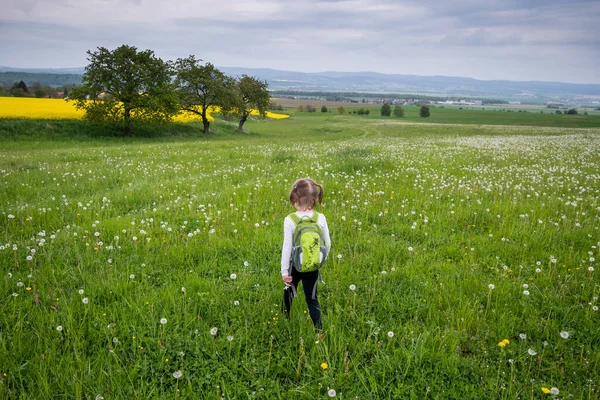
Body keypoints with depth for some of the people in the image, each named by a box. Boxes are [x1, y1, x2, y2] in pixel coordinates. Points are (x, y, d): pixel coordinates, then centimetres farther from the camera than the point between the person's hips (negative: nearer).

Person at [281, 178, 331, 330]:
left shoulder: (290, 220, -18)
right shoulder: (321, 218, -10)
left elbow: (287, 247, -15)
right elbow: (328, 244, -3)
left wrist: (284, 271, -8)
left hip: (295, 265, -1)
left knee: (288, 293, 24)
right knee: (312, 299, 11)